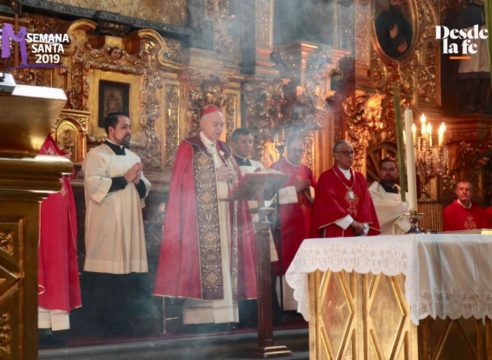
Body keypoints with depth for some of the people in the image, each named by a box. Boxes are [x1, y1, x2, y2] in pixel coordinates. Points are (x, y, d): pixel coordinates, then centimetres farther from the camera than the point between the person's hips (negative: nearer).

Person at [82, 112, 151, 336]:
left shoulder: (133, 157, 18)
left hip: (129, 224, 7)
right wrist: (124, 178, -14)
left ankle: (121, 321, 14)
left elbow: (145, 190, 17)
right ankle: (103, 322, 3)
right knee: (106, 272, -6)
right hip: (106, 225, -6)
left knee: (128, 267, 5)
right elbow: (94, 185, -17)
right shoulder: (97, 155, -3)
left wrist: (139, 181, -5)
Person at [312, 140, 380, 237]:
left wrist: (363, 227, -9)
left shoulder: (359, 178, 15)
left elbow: (366, 203, 6)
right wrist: (352, 222, -15)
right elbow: (329, 204, -11)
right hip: (335, 233, -5)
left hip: (357, 233, 5)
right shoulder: (326, 177, -1)